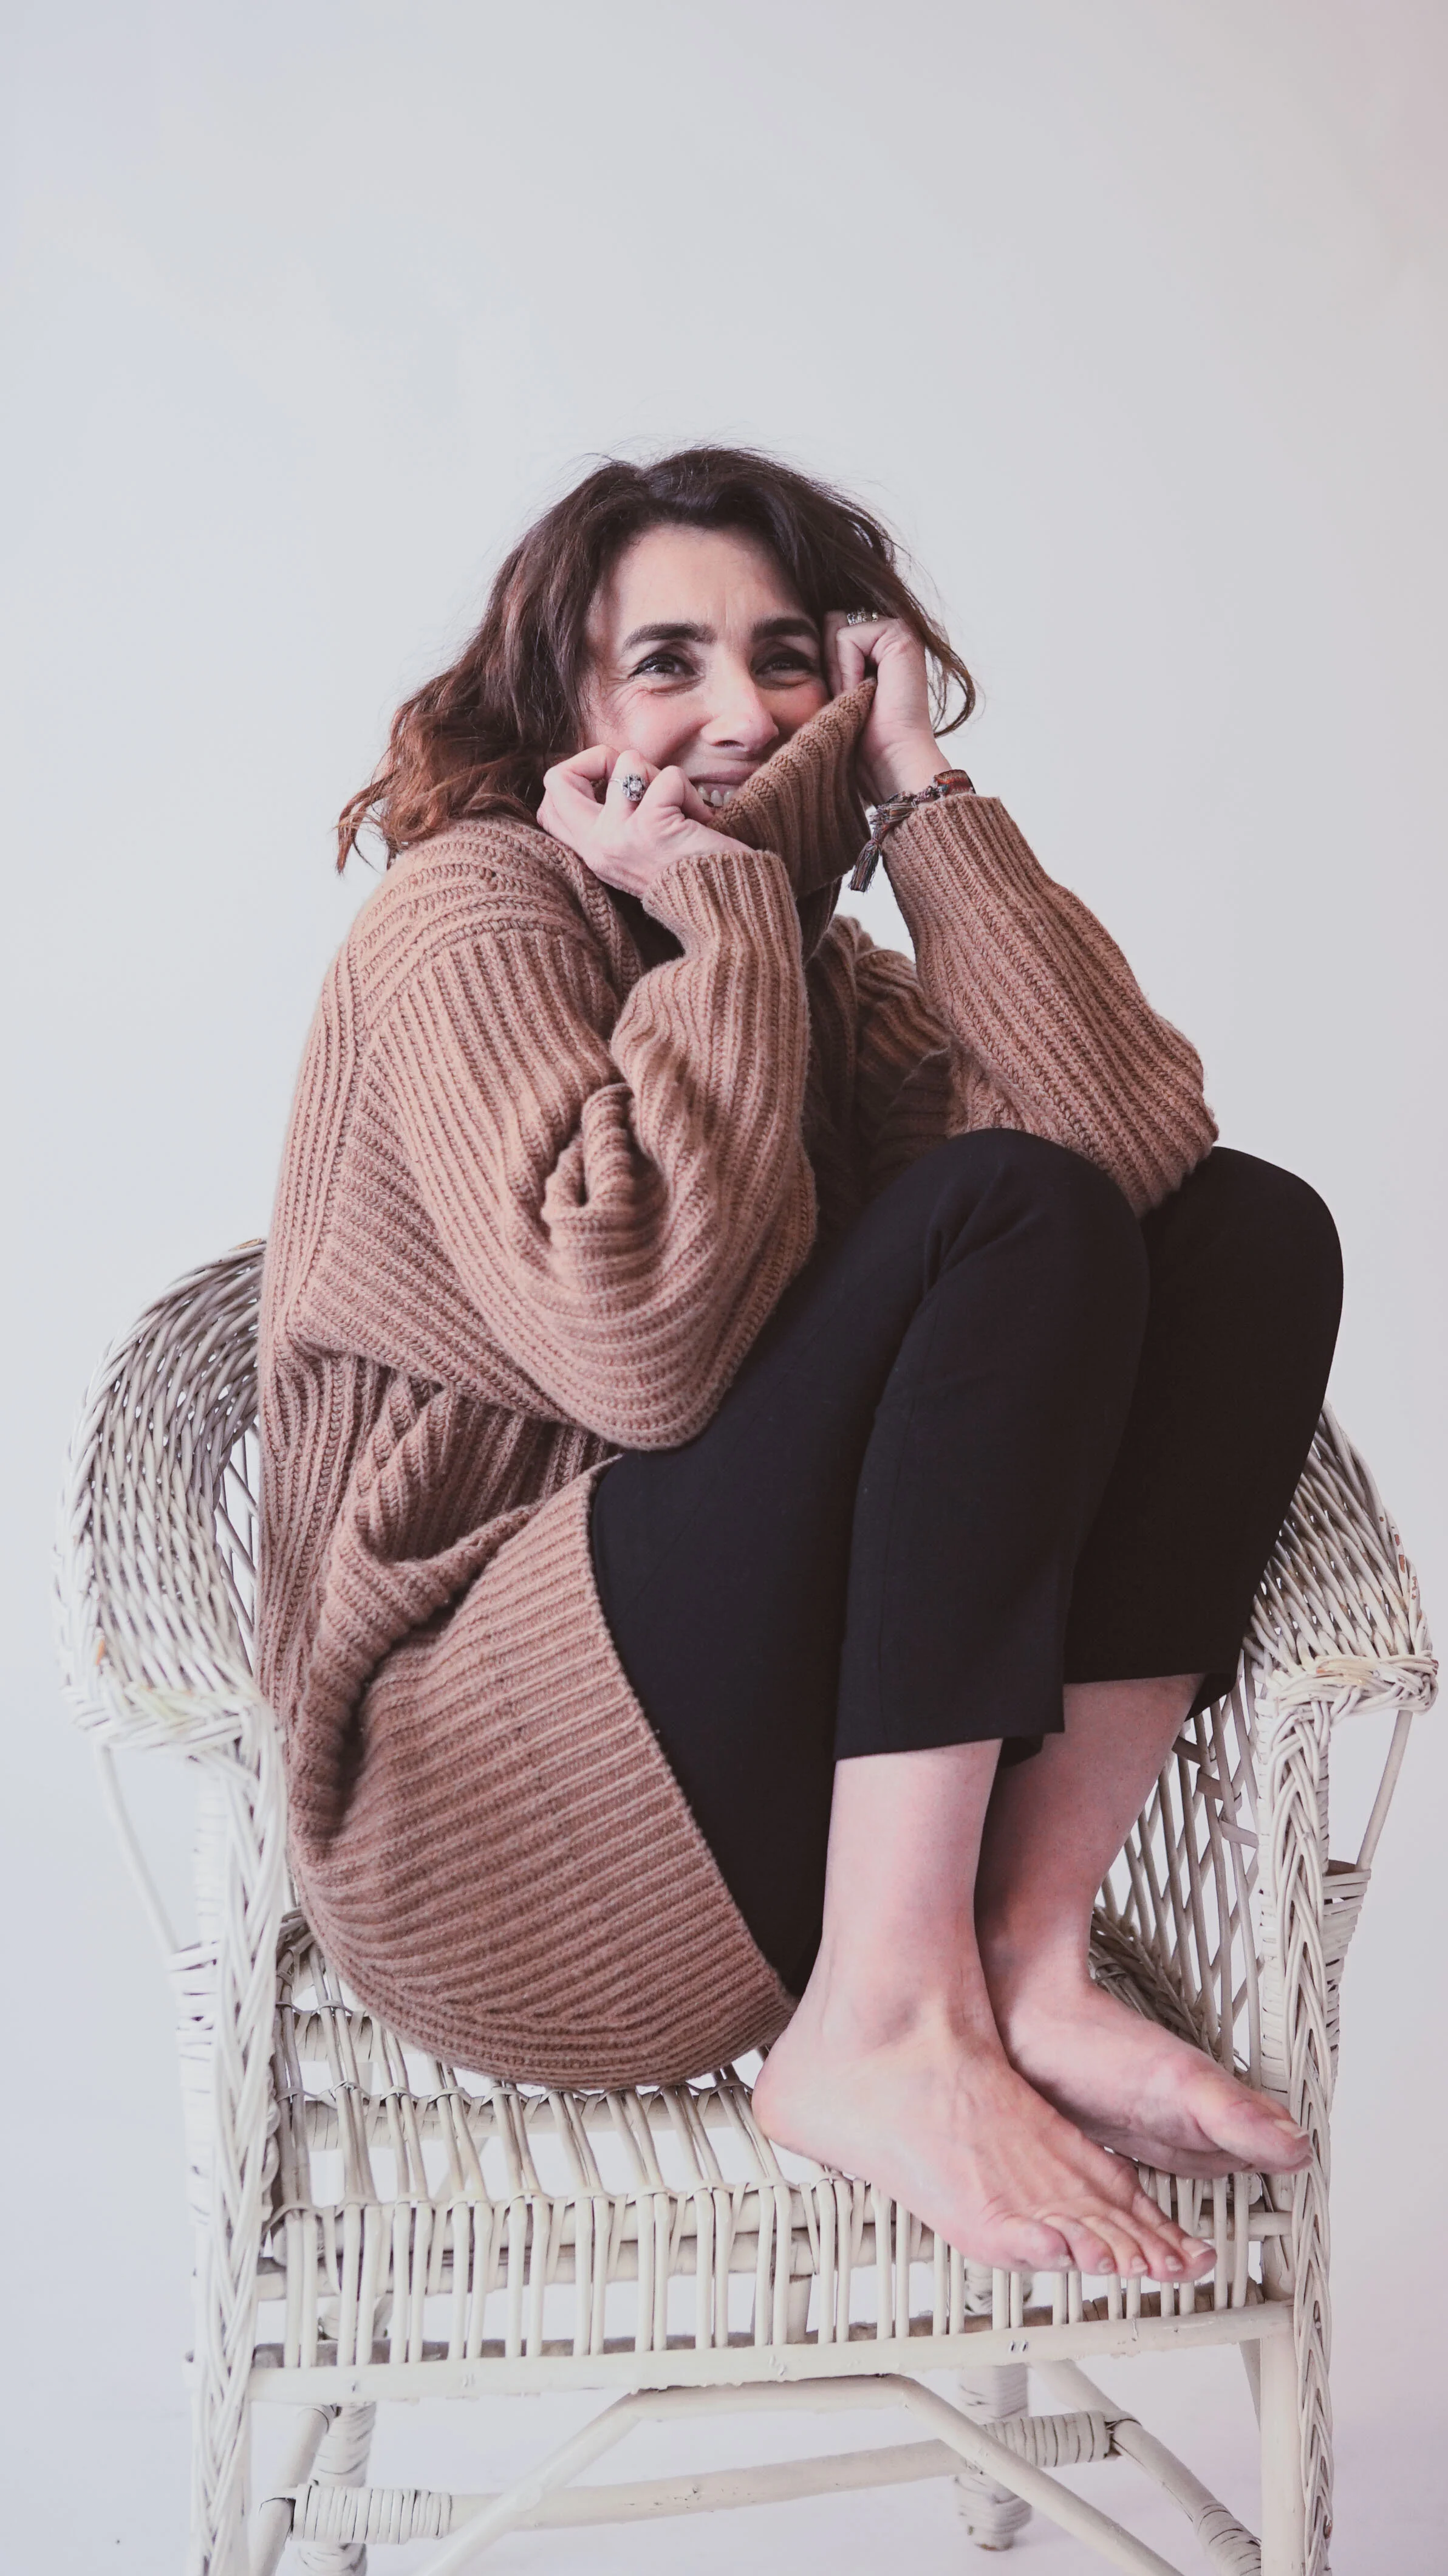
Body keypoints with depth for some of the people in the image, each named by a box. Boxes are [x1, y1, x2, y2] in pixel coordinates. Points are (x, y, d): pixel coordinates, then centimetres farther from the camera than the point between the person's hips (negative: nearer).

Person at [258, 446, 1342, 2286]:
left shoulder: (819, 969, 15)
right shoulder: (472, 909, -5)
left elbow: (1140, 1140, -6)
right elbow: (641, 1339, -23)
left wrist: (920, 796, -4)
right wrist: (719, 915, -14)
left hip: (827, 1764, 7)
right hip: (499, 1817, -7)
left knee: (1258, 1228, -5)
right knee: (1013, 1217, -22)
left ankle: (1023, 1956, -14)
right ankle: (885, 2032, -21)